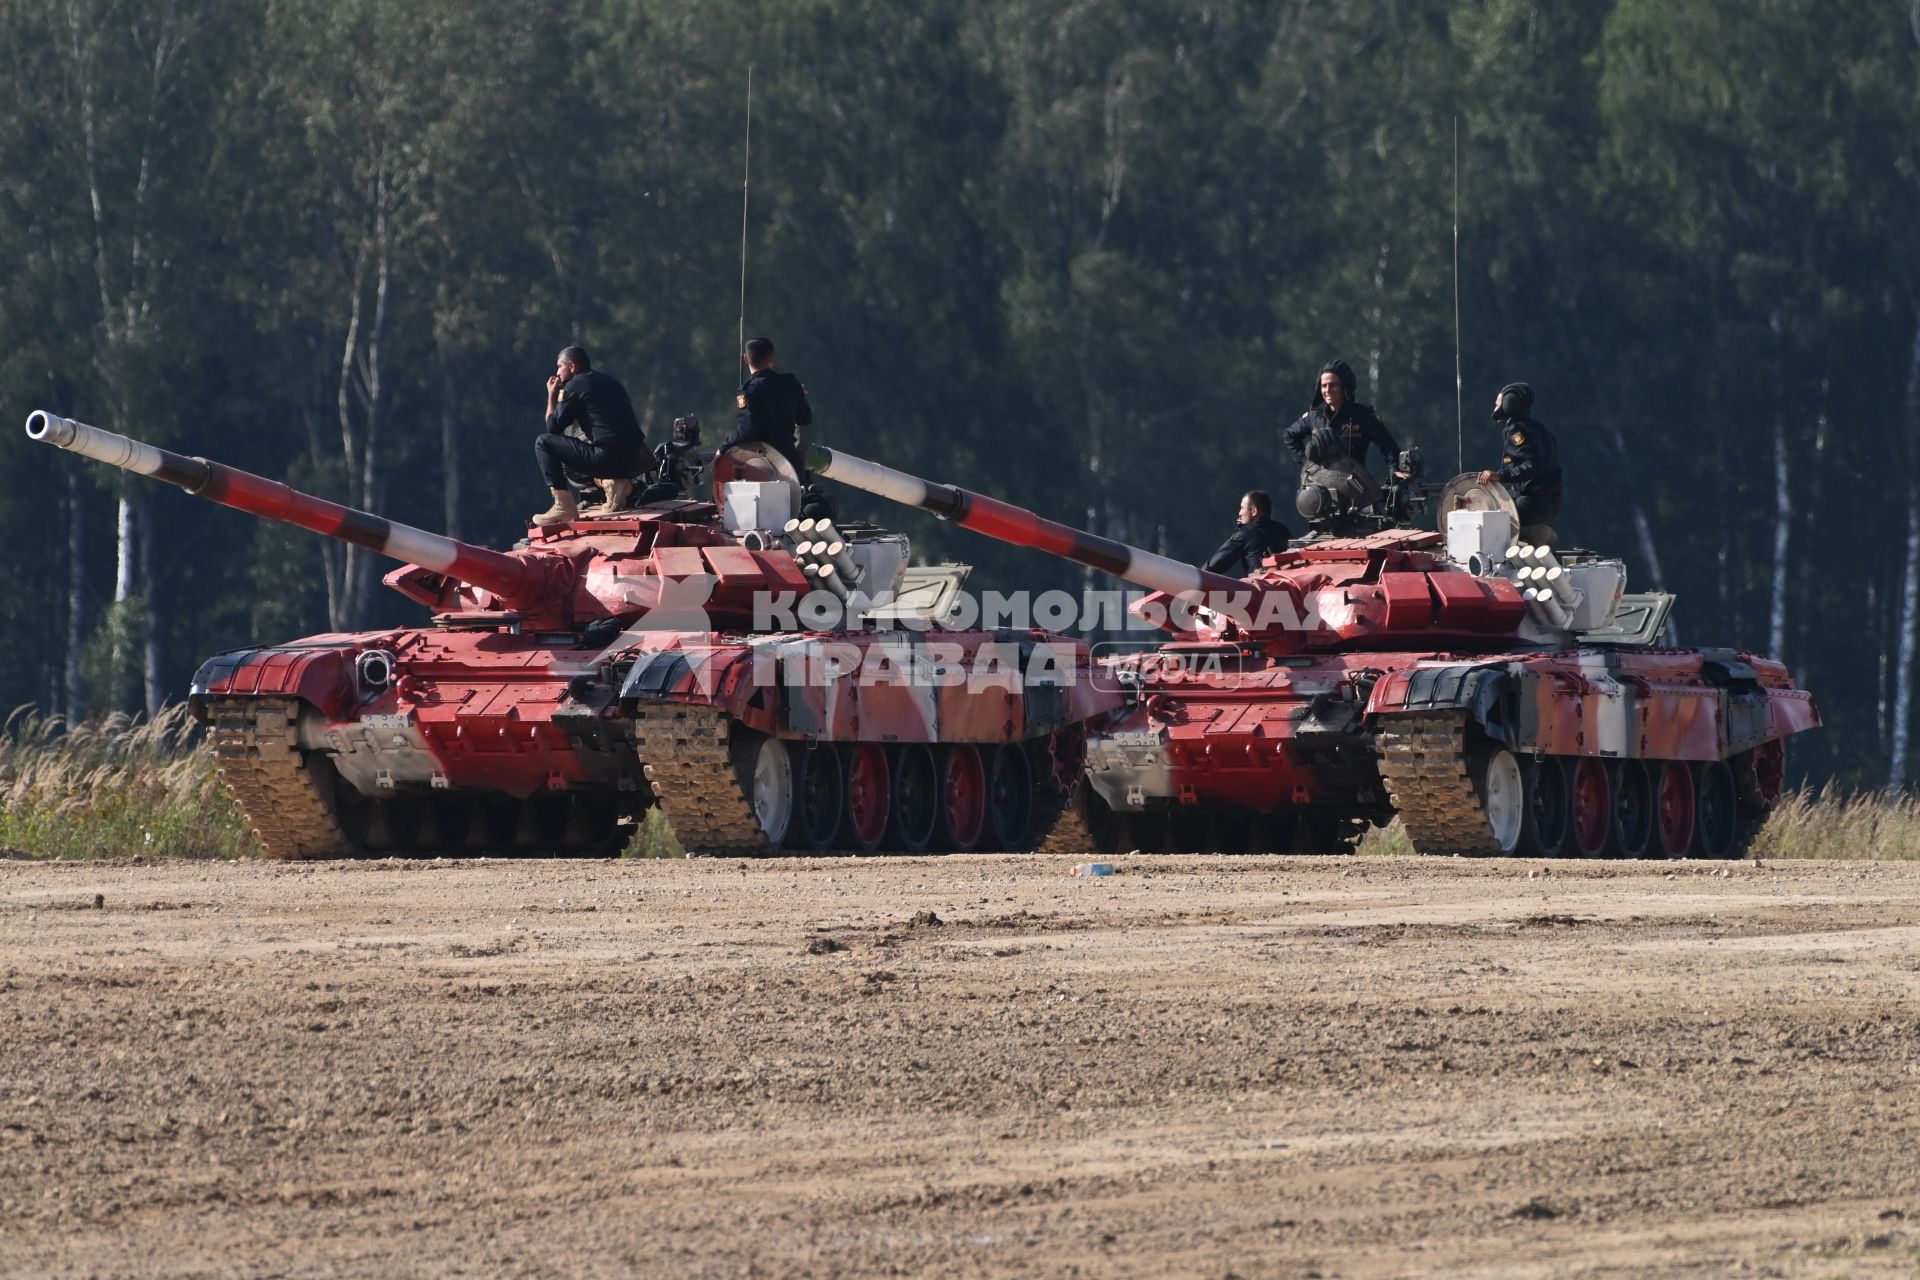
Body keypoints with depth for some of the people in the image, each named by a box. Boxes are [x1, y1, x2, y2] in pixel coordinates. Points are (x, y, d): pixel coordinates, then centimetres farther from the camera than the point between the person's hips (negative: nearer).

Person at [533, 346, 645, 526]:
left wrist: (552, 396, 17)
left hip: (609, 459, -8)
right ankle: (616, 482, 9)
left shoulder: (575, 386, -1)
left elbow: (554, 427, 2)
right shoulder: (609, 382, 23)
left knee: (543, 443, 3)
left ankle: (564, 505, -6)